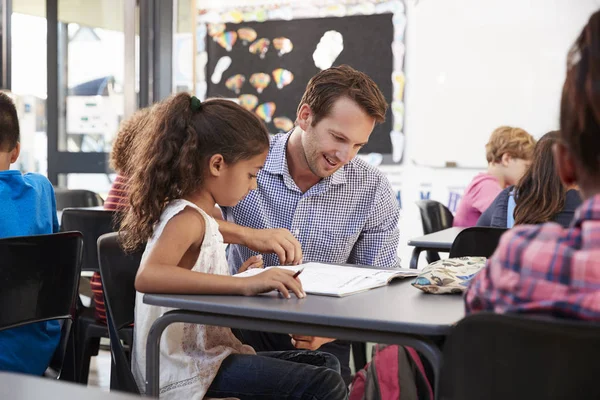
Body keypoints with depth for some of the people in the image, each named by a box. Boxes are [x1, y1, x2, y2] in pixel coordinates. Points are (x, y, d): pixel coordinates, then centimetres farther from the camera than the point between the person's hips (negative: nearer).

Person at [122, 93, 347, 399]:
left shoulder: (198, 217, 12)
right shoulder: (187, 219, -17)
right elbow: (147, 277, -38)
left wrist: (241, 276, 8)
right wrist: (244, 284, -40)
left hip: (204, 354, 10)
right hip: (186, 373, -10)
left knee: (325, 365, 15)